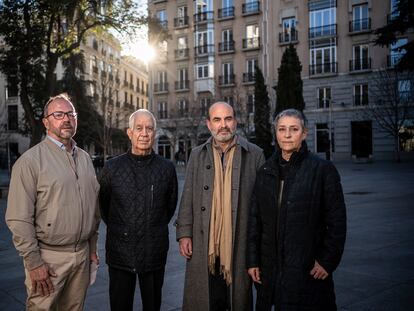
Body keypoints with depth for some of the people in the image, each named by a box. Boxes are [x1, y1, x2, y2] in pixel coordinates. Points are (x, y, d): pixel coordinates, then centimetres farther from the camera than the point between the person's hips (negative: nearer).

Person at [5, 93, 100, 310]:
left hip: (82, 254, 5)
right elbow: (19, 219, -13)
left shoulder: (85, 158, 10)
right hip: (48, 257, -5)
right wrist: (33, 262, -13)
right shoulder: (31, 160, -9)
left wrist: (92, 247, 14)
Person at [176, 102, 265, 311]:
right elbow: (187, 199, 9)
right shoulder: (197, 155, 8)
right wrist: (184, 233, 2)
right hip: (204, 246, 2)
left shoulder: (255, 155, 0)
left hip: (239, 245, -2)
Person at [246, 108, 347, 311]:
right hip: (271, 268, 3)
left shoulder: (323, 170, -4)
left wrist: (328, 261, -8)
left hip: (309, 268, -3)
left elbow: (337, 220, -4)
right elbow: (254, 219, 8)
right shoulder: (265, 172, 7)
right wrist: (252, 261, 5)